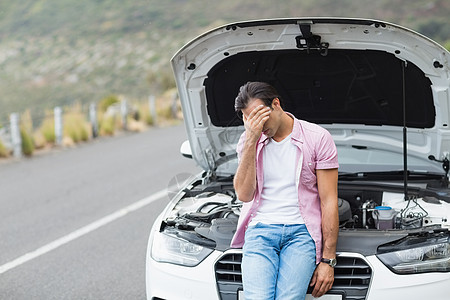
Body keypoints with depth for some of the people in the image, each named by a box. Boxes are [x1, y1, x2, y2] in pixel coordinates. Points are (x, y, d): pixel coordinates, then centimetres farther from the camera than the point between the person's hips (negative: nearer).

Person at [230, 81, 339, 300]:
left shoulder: (318, 138, 0)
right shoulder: (249, 140, 8)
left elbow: (329, 201, 0)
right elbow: (244, 194, -4)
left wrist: (328, 260, -5)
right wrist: (251, 141, -12)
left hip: (301, 232, -2)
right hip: (260, 230, 2)